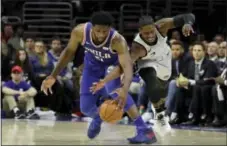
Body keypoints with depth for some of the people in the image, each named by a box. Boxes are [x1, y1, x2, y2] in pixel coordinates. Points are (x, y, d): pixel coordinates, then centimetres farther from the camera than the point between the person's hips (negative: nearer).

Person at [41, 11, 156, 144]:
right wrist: (53, 76, -12)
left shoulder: (117, 40, -41)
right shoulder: (80, 32, -32)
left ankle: (144, 130, -32)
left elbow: (128, 66, -52)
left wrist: (125, 89, -71)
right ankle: (98, 118, 40)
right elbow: (69, 52, -12)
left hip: (112, 63, -3)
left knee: (114, 91, -35)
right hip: (93, 64, 3)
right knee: (86, 108, 0)